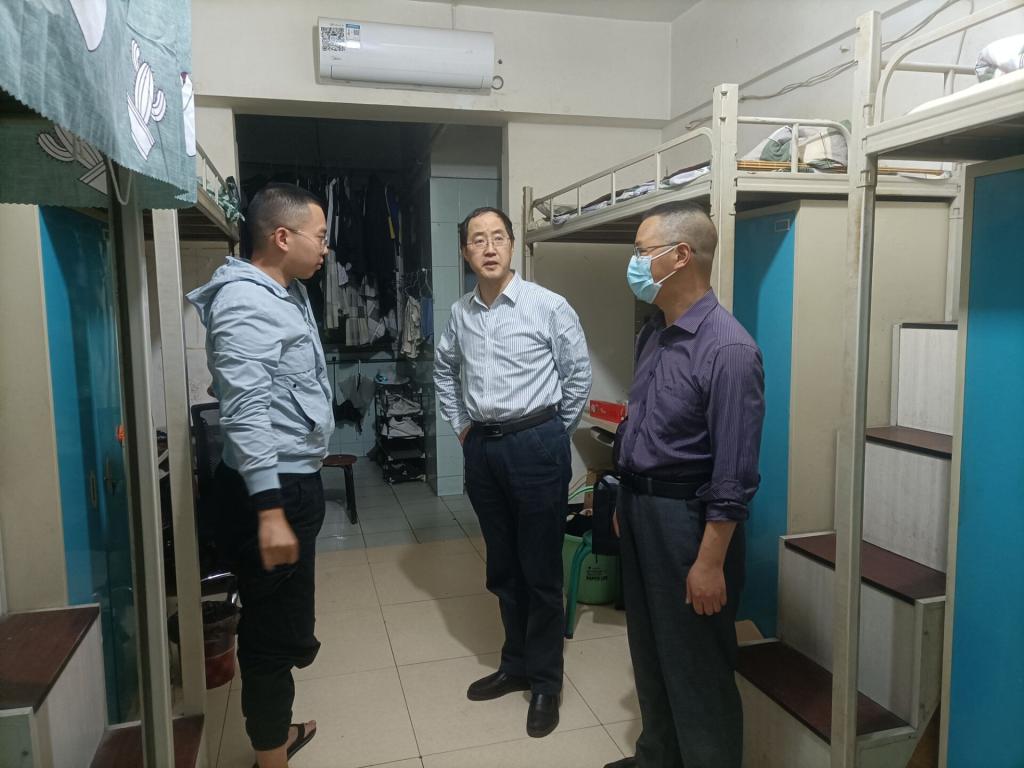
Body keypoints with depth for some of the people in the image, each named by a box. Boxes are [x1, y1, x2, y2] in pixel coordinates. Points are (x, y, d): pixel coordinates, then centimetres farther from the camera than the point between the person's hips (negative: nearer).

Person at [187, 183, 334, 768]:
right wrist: (269, 511, -30)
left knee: (285, 622, 22)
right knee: (273, 630, 3)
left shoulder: (289, 292, 14)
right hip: (271, 488, -10)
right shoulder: (244, 301, -18)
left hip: (296, 479, 10)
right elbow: (246, 412, -26)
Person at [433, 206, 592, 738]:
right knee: (503, 569, 16)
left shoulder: (548, 306, -8)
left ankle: (546, 682, 21)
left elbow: (578, 376, -1)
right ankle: (515, 666, 33)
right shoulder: (461, 313, 6)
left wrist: (550, 436, 2)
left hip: (536, 445, -5)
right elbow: (444, 369, 24)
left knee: (541, 572, 4)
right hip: (482, 448, 5)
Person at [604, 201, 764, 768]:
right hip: (640, 507, 9)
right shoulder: (653, 334, 6)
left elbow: (734, 472, -21)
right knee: (648, 647, 23)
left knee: (696, 664, 9)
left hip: (687, 517, -9)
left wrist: (710, 561, -19)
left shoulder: (727, 348, -21)